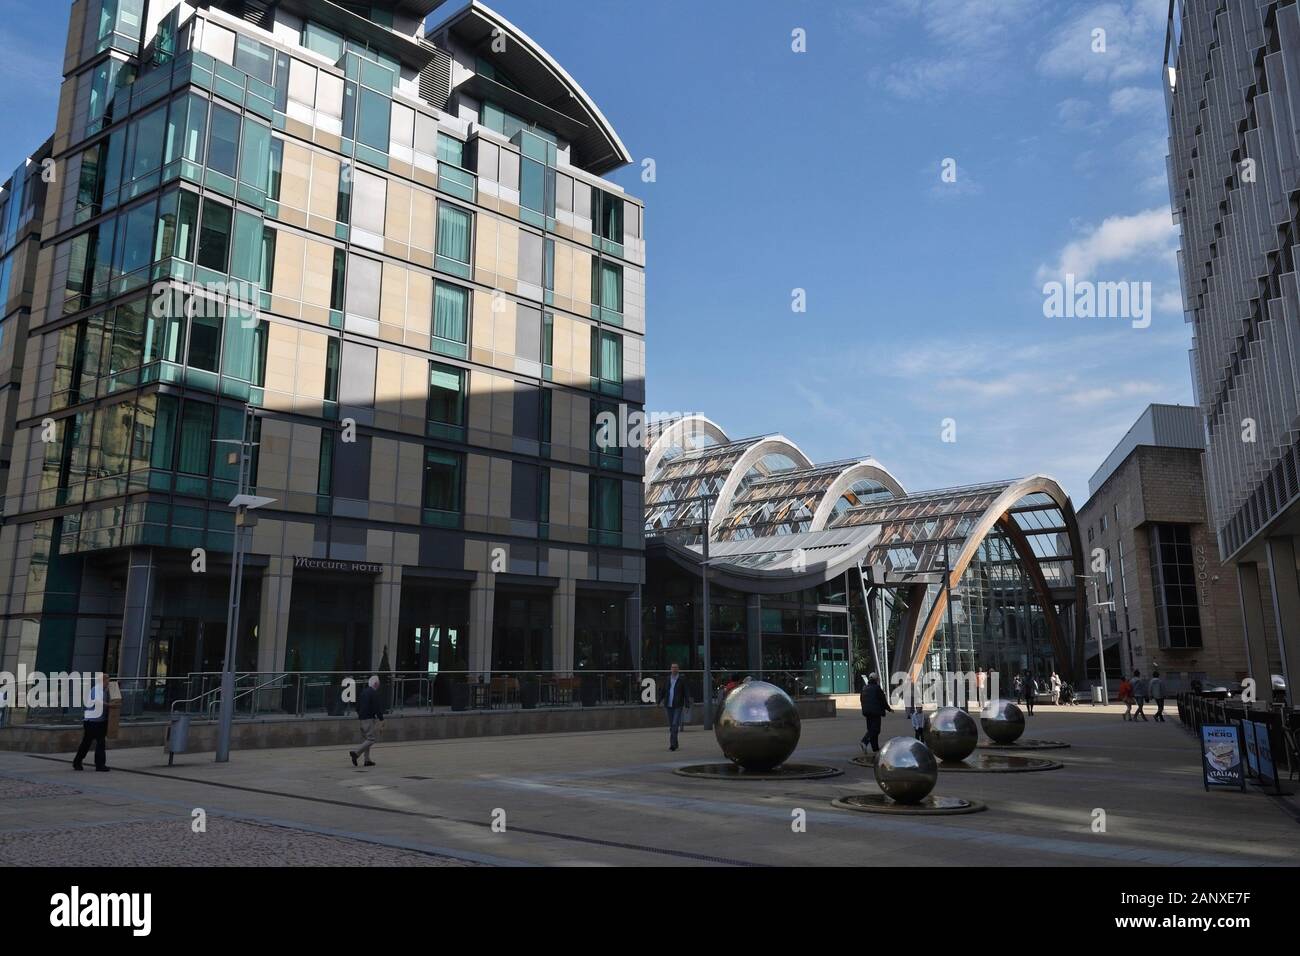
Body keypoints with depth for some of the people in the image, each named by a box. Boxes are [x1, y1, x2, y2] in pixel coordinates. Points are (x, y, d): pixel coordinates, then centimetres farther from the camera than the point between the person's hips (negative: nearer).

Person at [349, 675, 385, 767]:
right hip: (371, 719, -9)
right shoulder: (374, 693, -14)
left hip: (362, 718, 9)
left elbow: (358, 706, 18)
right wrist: (381, 719, -9)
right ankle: (356, 753, -17)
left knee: (365, 739, 13)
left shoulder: (363, 692, 12)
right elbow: (377, 708, -17)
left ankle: (367, 759, 16)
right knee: (371, 739, -6)